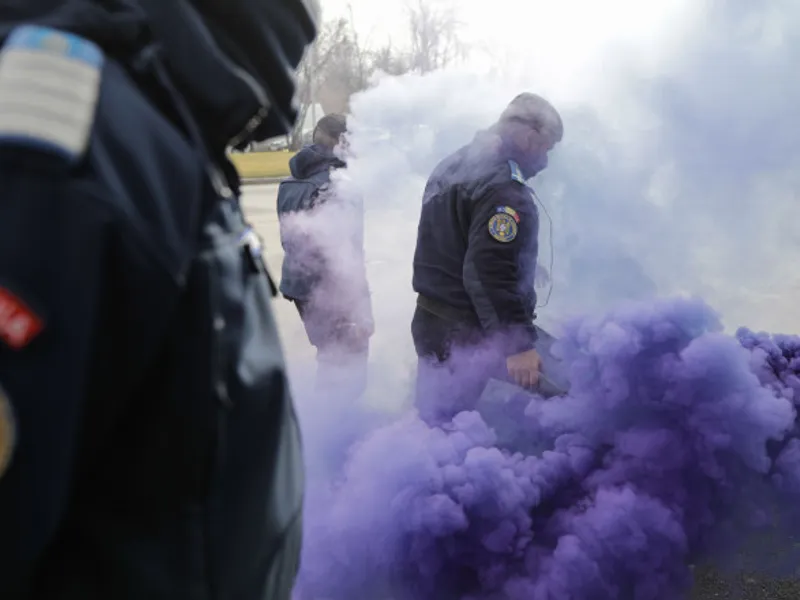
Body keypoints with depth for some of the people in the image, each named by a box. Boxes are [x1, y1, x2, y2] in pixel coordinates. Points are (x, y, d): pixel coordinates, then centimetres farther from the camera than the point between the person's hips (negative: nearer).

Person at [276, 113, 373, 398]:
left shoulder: (290, 184, 8)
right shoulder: (340, 185, -18)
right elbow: (347, 254, -22)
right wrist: (360, 310, -19)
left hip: (298, 284, 8)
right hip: (330, 291, -8)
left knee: (330, 356, 22)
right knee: (348, 360, 4)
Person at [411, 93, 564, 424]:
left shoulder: (453, 165, 14)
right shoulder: (503, 189, -19)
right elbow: (490, 273, -28)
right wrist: (519, 343, -26)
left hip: (431, 321, 10)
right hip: (463, 334, -10)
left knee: (433, 416, 17)